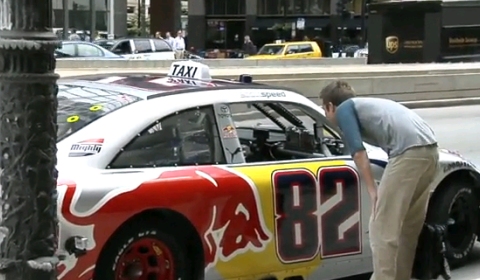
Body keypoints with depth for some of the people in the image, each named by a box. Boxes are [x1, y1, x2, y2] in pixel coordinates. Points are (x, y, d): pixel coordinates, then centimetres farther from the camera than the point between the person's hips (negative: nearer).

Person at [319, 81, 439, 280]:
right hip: (429, 149, 9)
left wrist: (372, 191, -4)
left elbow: (358, 151, -4)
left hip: (408, 153, -9)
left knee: (382, 228, -2)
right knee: (408, 227, 19)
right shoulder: (367, 105, 34)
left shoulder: (344, 109, 11)